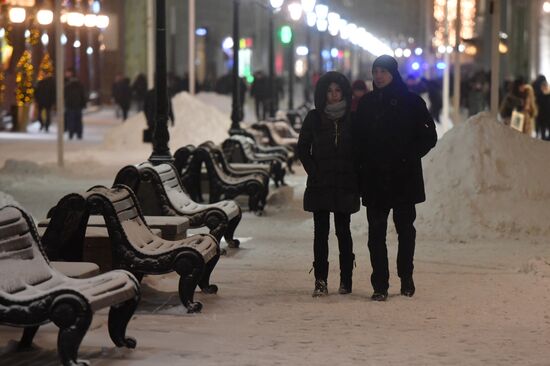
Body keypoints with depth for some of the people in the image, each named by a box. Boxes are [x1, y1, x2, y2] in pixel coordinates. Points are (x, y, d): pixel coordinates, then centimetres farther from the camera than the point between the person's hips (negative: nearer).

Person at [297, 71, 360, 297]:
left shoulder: (352, 118, 3)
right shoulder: (314, 118, 4)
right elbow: (302, 148, 8)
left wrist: (355, 176, -2)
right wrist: (314, 171, -2)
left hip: (345, 184, 0)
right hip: (320, 184, 0)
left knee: (343, 230, 4)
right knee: (321, 231, -1)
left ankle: (346, 279, 11)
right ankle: (320, 280, -1)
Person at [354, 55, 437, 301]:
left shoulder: (411, 102, -1)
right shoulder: (366, 104, 9)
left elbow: (429, 136, 0)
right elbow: (358, 140, 11)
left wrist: (408, 158, -10)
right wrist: (361, 168, -1)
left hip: (404, 178, -2)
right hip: (374, 179, 2)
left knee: (405, 229, 8)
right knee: (376, 232, -2)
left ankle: (406, 279, 21)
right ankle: (380, 285, 0)